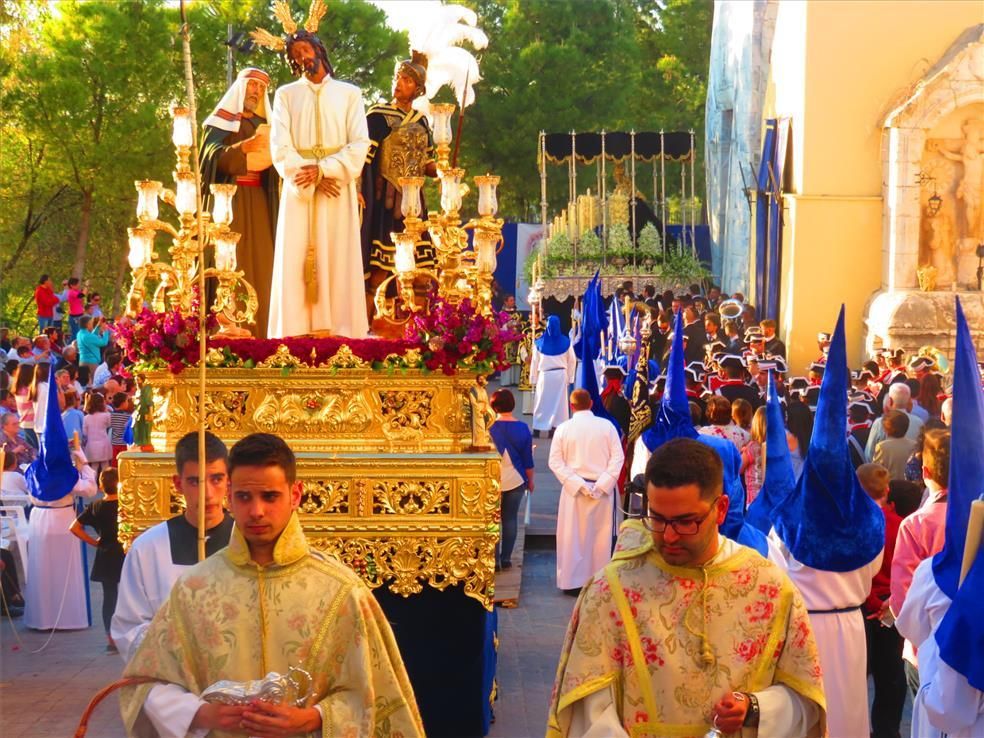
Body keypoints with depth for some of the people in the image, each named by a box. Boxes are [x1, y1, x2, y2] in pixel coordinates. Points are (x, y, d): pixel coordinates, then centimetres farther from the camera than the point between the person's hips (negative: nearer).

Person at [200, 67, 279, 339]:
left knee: (260, 269, -4)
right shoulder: (220, 122, 5)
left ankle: (259, 337, -6)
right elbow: (215, 157, -13)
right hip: (229, 202, -5)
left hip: (259, 205, 5)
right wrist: (246, 146, -29)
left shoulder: (264, 125, 21)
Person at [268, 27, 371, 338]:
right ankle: (295, 336, -6)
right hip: (298, 191, 1)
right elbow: (280, 148, 0)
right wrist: (312, 179, -12)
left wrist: (322, 169, -14)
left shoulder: (349, 93, 10)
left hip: (338, 191, 0)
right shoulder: (285, 94, 12)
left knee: (339, 263, -4)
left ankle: (340, 333, -5)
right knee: (295, 264, -5)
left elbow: (359, 145, -1)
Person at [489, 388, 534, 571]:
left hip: (493, 480, -1)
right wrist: (530, 480, 12)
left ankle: (494, 560, 4)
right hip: (515, 480, 1)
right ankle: (506, 559, 11)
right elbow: (527, 459, 0)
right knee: (510, 519, 9)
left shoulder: (488, 428, -10)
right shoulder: (522, 428, -5)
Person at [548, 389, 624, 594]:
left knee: (573, 536, 7)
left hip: (574, 489, 0)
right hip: (603, 489, 0)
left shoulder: (563, 429, -3)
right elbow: (618, 458, -8)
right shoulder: (607, 426, -3)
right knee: (601, 536, 9)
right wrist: (602, 484, -9)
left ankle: (573, 581, 9)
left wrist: (578, 484, -10)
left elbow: (555, 462, -6)